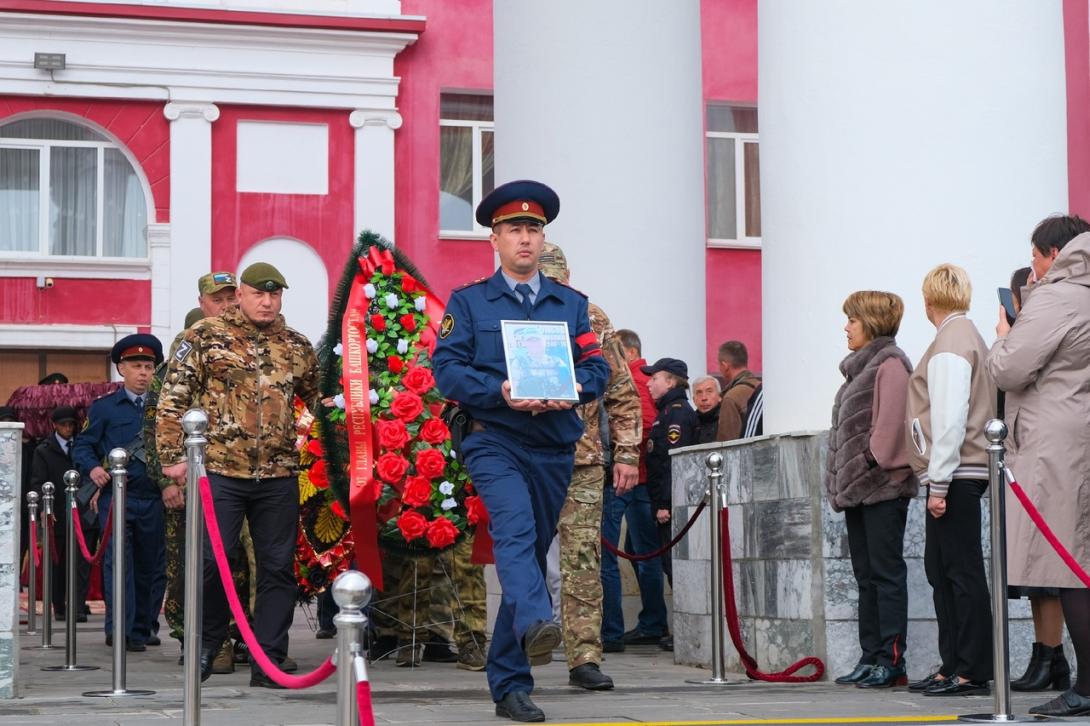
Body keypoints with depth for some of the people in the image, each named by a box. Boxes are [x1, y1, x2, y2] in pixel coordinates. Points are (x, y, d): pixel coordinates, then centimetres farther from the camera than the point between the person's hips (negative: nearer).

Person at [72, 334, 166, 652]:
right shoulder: (103, 407, 6)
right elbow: (83, 446, 5)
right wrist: (93, 469, -14)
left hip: (154, 498, 3)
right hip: (116, 496, -3)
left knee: (150, 565, 8)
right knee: (118, 560, -9)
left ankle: (142, 629, 19)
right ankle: (119, 630, -10)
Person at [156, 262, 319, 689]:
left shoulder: (297, 347, 13)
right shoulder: (205, 336, 2)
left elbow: (319, 401, 24)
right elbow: (173, 398, 0)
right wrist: (172, 456, -5)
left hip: (278, 475, 3)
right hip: (220, 470, -3)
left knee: (278, 568, 3)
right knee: (213, 560, -5)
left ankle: (267, 663, 9)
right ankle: (207, 644, 17)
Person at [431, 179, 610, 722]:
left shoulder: (570, 304, 17)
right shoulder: (468, 302, 7)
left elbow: (597, 366, 9)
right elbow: (446, 367, -4)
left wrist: (574, 388, -14)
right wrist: (501, 391, -19)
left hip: (554, 447, 4)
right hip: (494, 441, -4)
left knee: (532, 551, 6)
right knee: (515, 529, -30)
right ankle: (534, 625, -52)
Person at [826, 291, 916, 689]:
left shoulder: (889, 363, -10)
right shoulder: (860, 366, 20)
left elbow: (891, 421, -20)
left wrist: (871, 462, -21)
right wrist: (841, 480, 15)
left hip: (882, 487, -10)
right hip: (857, 490, 10)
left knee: (886, 573, -7)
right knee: (866, 577, 11)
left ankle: (892, 660, -5)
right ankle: (871, 657, 15)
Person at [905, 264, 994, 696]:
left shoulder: (951, 342, -12)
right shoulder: (969, 337, 18)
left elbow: (950, 417, -18)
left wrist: (939, 482, -17)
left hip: (955, 473, -10)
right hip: (960, 475, 10)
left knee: (962, 570, -7)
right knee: (940, 569, 13)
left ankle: (972, 671, -4)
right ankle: (952, 666, 17)